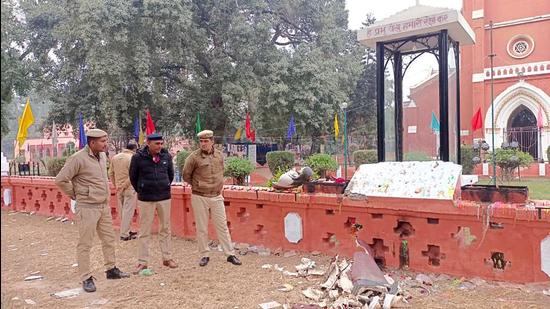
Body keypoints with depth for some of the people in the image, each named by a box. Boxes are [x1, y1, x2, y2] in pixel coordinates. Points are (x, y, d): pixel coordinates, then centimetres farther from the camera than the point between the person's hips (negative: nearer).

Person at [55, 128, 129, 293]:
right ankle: (86, 278, 13)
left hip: (104, 206, 8)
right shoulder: (78, 159, -17)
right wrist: (75, 194, -6)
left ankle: (111, 270, 30)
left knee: (109, 239, 16)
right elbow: (60, 180, -16)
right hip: (88, 207, -8)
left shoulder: (102, 156, 7)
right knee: (85, 244, 3)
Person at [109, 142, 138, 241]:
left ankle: (126, 230, 29)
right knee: (128, 211, 1)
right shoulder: (132, 158, -16)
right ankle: (124, 234, 5)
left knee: (122, 211, 16)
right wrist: (123, 186, -11)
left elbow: (111, 173, 10)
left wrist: (116, 185, 15)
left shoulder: (115, 157, 5)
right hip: (129, 188, -7)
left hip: (119, 189, 7)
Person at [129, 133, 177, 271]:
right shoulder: (138, 157, -9)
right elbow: (133, 177, 4)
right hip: (146, 199, -3)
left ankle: (167, 258, 23)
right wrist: (141, 191, 10)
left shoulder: (166, 156, -1)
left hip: (165, 197, 3)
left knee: (166, 229, 11)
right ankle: (142, 262, 14)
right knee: (144, 231, 5)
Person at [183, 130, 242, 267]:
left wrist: (219, 186, 11)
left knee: (222, 226, 7)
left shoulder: (219, 155, 3)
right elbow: (186, 176, 0)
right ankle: (204, 255, 21)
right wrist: (198, 185, 4)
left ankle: (230, 254, 13)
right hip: (199, 197, -3)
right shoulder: (194, 157, -10)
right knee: (201, 228, 7)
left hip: (217, 196, 3)